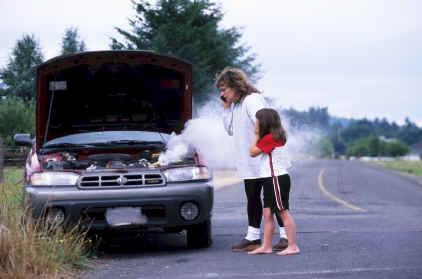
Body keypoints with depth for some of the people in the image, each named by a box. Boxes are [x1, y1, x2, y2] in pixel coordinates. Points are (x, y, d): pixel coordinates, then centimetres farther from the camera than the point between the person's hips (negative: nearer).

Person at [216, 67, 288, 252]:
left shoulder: (253, 100, -14)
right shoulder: (235, 105, 15)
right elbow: (230, 130, 17)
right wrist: (226, 108, 8)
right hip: (249, 163, 10)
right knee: (252, 198, 13)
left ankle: (286, 235, 2)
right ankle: (253, 237, 20)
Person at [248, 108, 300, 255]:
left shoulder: (270, 138, -14)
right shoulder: (276, 137, 17)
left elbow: (252, 152, -9)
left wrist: (257, 135, -1)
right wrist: (258, 136, 14)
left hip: (277, 179, -10)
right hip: (271, 180, 10)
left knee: (283, 212, -8)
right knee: (267, 213, 9)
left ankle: (293, 246, -7)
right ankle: (266, 246, 11)